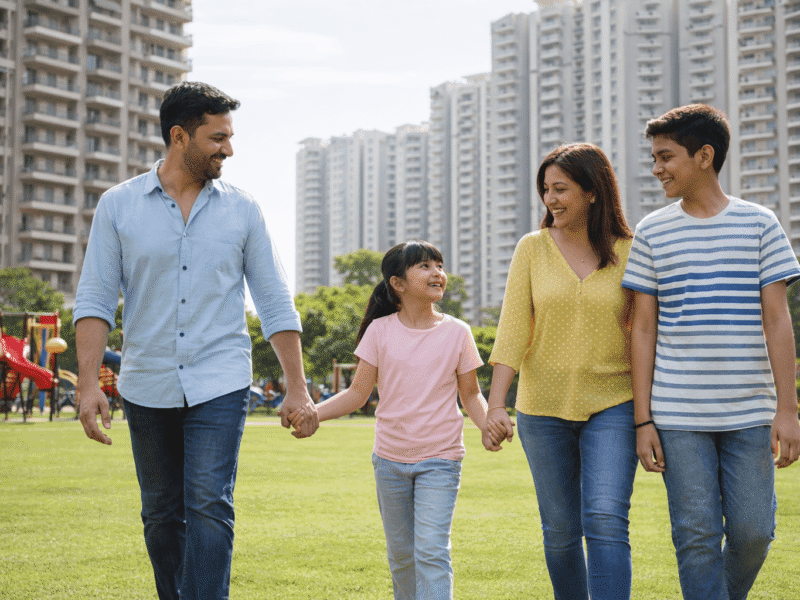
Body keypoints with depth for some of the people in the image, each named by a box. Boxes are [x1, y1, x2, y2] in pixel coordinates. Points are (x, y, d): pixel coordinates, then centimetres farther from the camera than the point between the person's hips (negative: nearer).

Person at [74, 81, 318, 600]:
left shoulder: (242, 211, 4)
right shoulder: (118, 206, 2)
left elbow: (275, 304, 6)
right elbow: (95, 299, -1)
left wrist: (298, 388, 1)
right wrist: (88, 383, -12)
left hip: (219, 385, -1)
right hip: (147, 386, 1)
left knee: (209, 507, -13)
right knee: (162, 517, 10)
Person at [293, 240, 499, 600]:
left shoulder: (457, 332, -2)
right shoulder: (380, 331, -1)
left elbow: (470, 394, 5)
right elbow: (358, 393, 0)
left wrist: (487, 425, -16)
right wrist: (312, 411, -15)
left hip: (440, 460, -2)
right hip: (391, 458, 2)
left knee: (431, 550, -15)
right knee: (401, 554, 13)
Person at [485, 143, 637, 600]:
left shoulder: (629, 253, -1)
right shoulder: (533, 249, 1)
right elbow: (512, 329, -4)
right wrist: (497, 403, -14)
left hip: (612, 407, -2)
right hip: (544, 408, 2)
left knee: (606, 523, -15)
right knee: (561, 531, 8)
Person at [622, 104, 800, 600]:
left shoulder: (759, 224, 3)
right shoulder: (653, 232, 5)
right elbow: (644, 329, 4)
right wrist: (643, 420, 0)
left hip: (750, 412, 0)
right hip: (677, 417, 0)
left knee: (752, 531, 3)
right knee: (697, 536, -1)